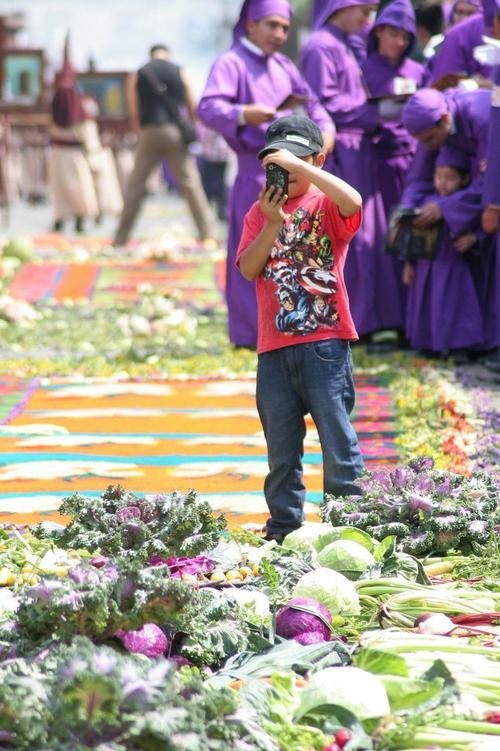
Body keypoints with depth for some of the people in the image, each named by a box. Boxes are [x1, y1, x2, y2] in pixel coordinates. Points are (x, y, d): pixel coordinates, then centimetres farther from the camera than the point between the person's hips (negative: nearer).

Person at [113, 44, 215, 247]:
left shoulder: (140, 75, 8)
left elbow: (135, 113, 5)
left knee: (135, 185, 7)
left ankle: (120, 238, 5)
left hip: (150, 132, 0)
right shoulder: (178, 72, 7)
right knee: (190, 183, 1)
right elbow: (192, 108, 9)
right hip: (176, 132, 0)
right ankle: (207, 233, -5)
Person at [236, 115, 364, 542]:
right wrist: (273, 223, -12)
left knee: (337, 435, -5)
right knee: (281, 447, 9)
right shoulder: (260, 212, 13)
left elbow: (353, 201, -23)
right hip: (274, 346, 4)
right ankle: (283, 531, 17)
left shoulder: (325, 204, 2)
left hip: (325, 339, -4)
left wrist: (298, 166, -22)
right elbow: (248, 268, 1)